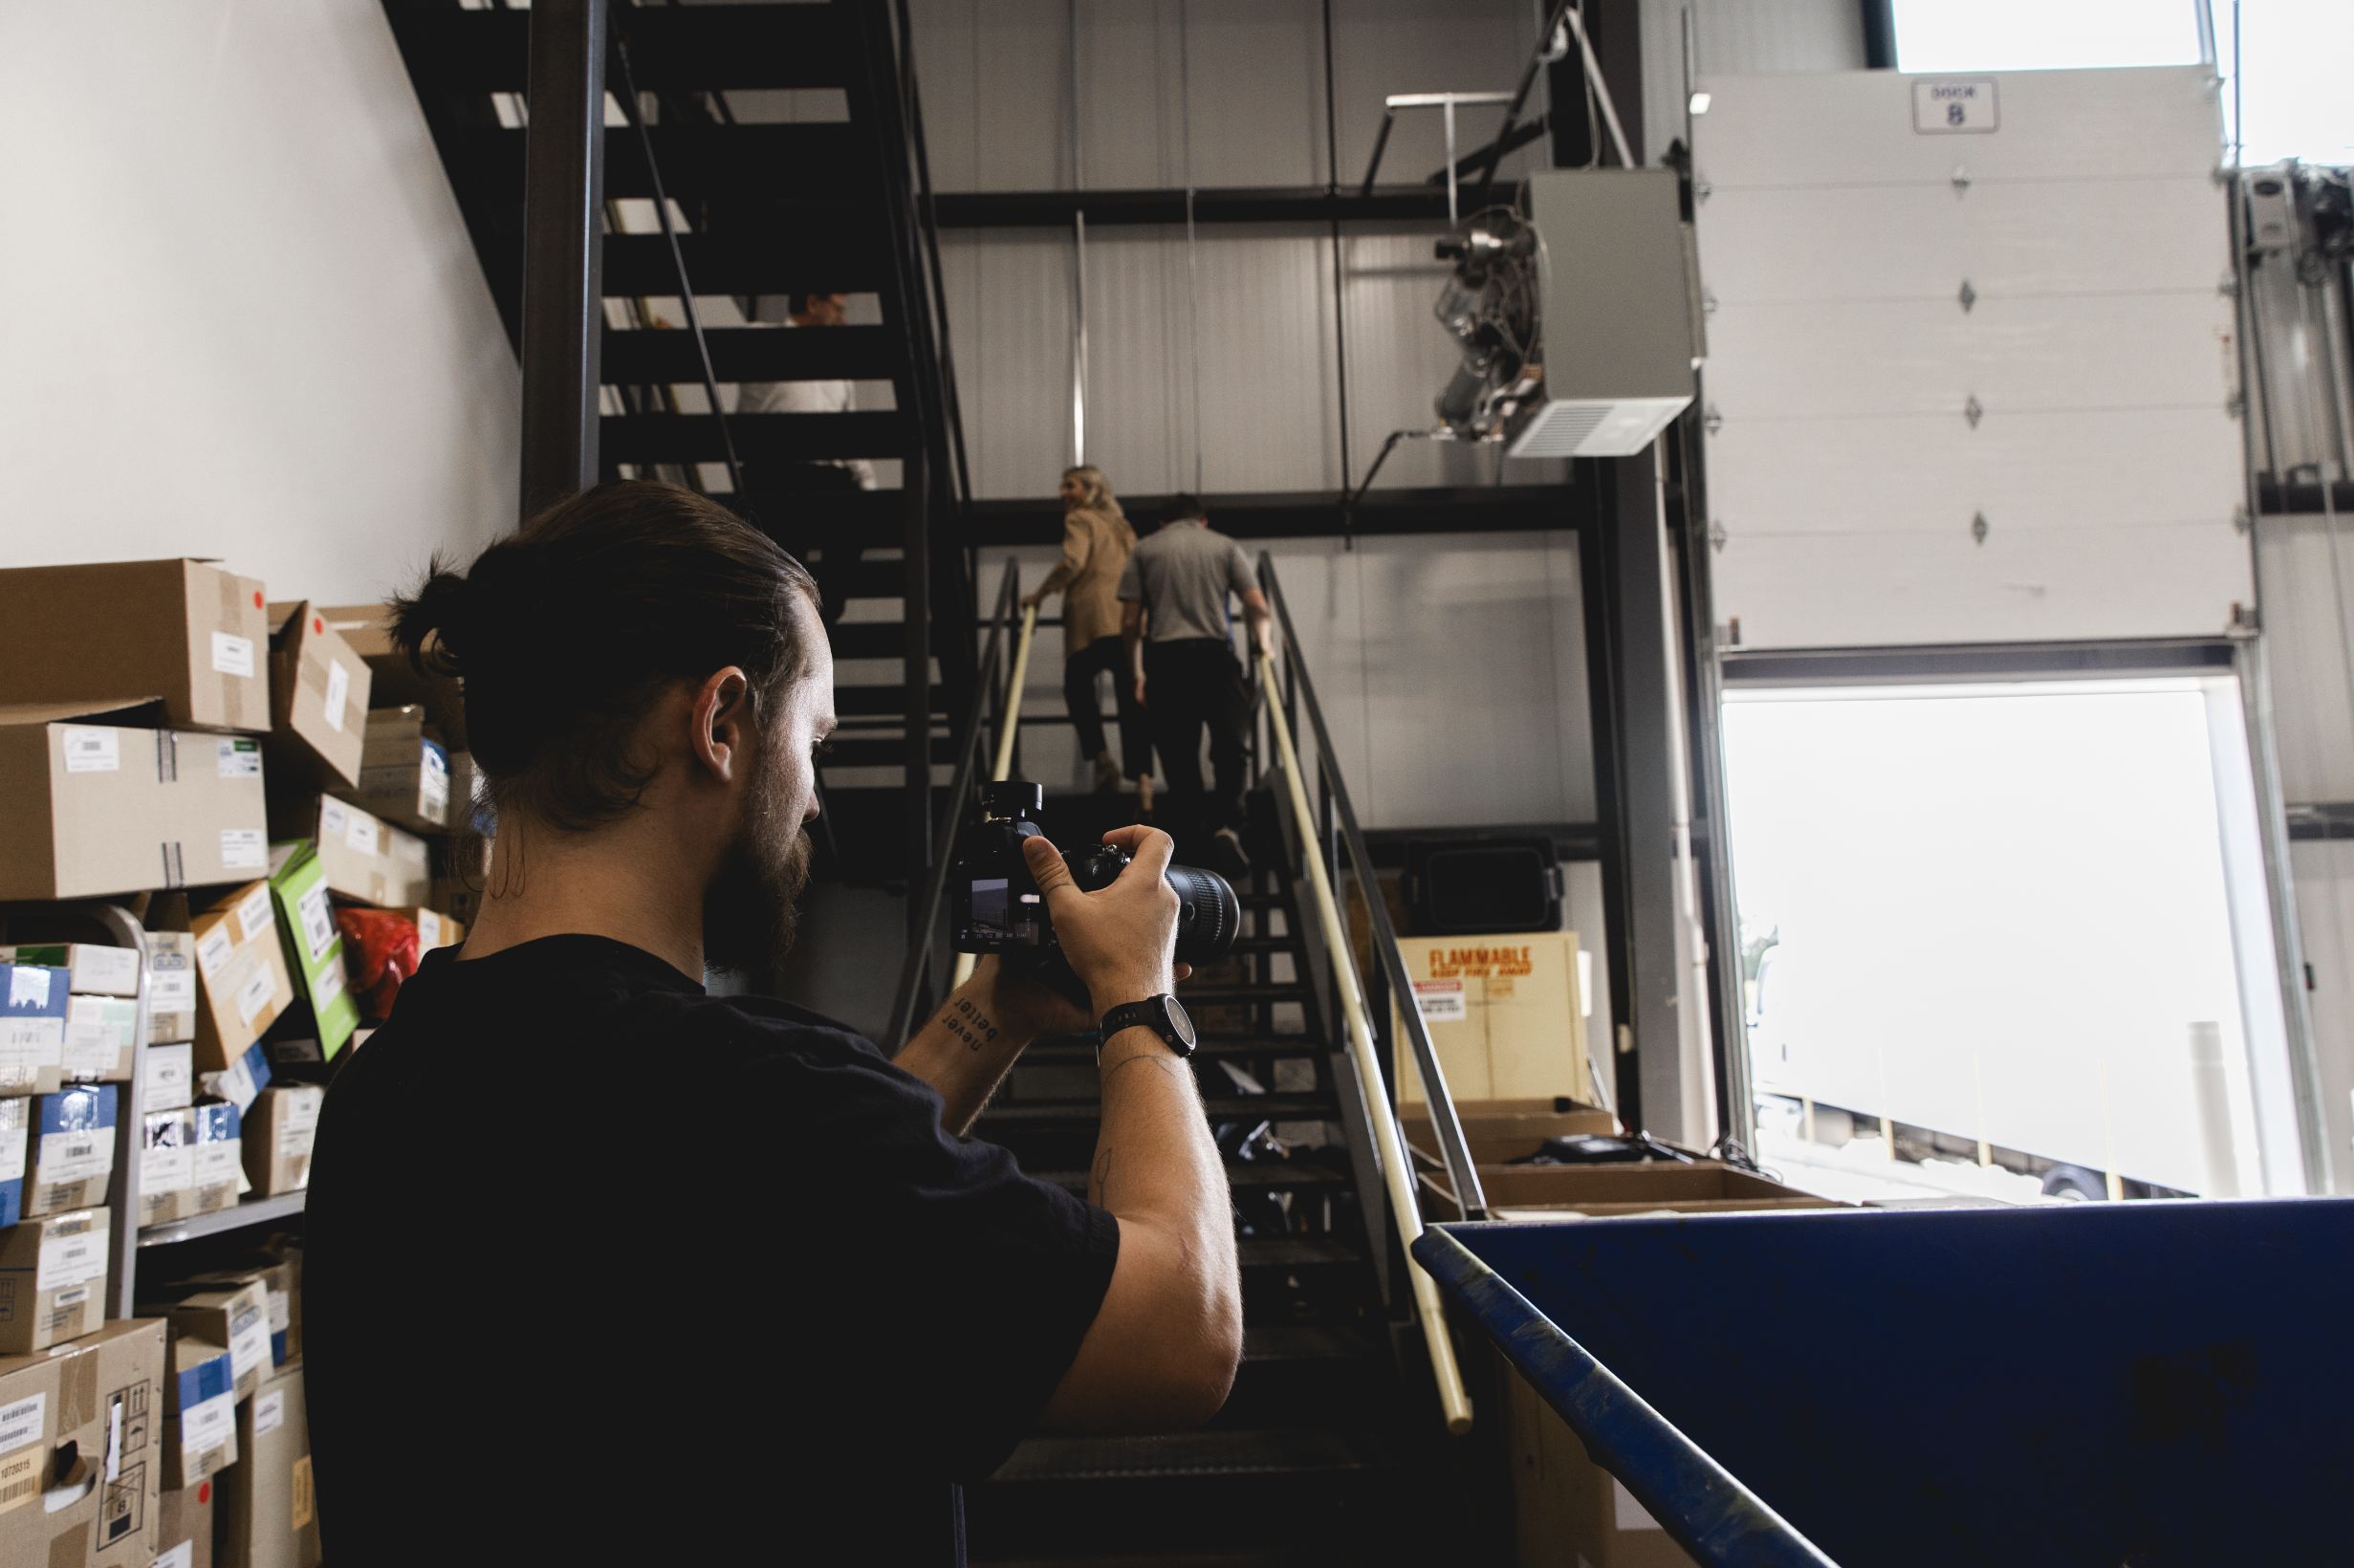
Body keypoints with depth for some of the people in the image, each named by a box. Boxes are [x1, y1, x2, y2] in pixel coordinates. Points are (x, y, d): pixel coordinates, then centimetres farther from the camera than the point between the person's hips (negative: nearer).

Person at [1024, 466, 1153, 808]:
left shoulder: (1080, 519, 7)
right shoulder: (1122, 527, 28)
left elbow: (1072, 562, -10)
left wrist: (1039, 595, -3)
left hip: (1093, 619, -6)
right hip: (1132, 621, 6)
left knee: (1077, 686, 9)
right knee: (1132, 702, 0)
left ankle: (1102, 757, -7)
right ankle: (1143, 778, -12)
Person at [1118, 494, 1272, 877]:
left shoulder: (1143, 550, 16)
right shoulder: (1225, 546, 16)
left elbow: (1130, 622, 9)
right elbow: (1257, 607, 7)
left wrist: (1136, 673, 17)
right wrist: (1262, 644, 26)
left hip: (1164, 658, 1)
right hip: (1215, 654, -1)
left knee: (1177, 753, 8)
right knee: (1230, 746, 3)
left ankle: (1194, 829, 10)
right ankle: (1227, 825, -15)